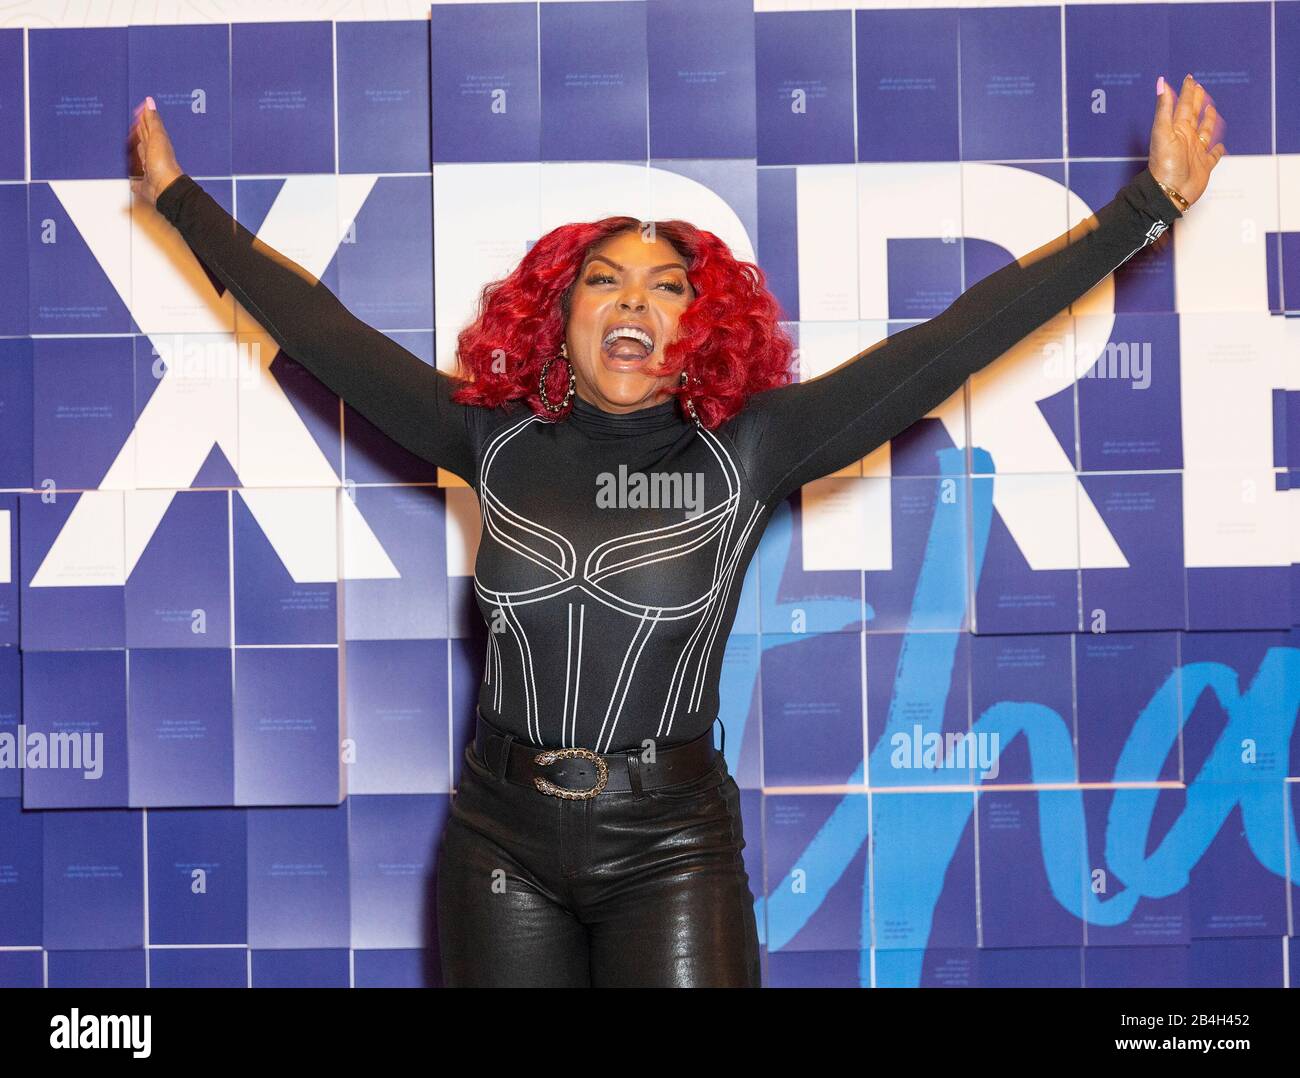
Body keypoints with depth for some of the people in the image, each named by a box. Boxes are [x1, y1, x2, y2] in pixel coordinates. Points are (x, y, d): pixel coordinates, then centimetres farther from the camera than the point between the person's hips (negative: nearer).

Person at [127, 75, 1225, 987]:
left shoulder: (741, 450, -4)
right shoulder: (497, 439, 2)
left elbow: (944, 345, -8)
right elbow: (322, 331, 7)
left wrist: (1145, 208, -11)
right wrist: (182, 199, 13)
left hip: (671, 842, -2)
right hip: (505, 835, 2)